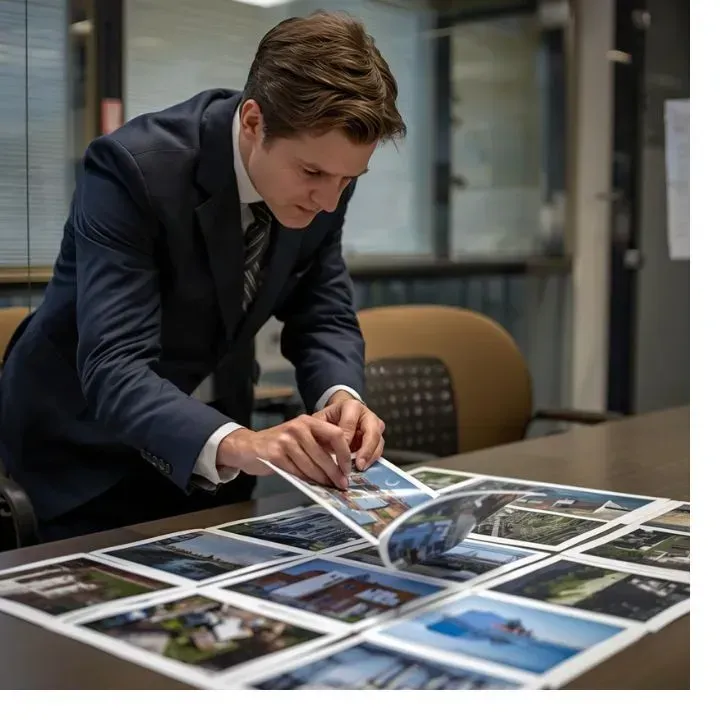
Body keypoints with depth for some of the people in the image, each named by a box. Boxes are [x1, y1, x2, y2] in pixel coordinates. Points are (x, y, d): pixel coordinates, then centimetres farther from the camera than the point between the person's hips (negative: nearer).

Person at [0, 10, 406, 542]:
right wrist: (236, 443, -55)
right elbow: (113, 368, -38)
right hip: (90, 443, -5)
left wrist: (341, 397, -28)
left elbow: (323, 317, -6)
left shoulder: (322, 183, -14)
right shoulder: (134, 167, -31)